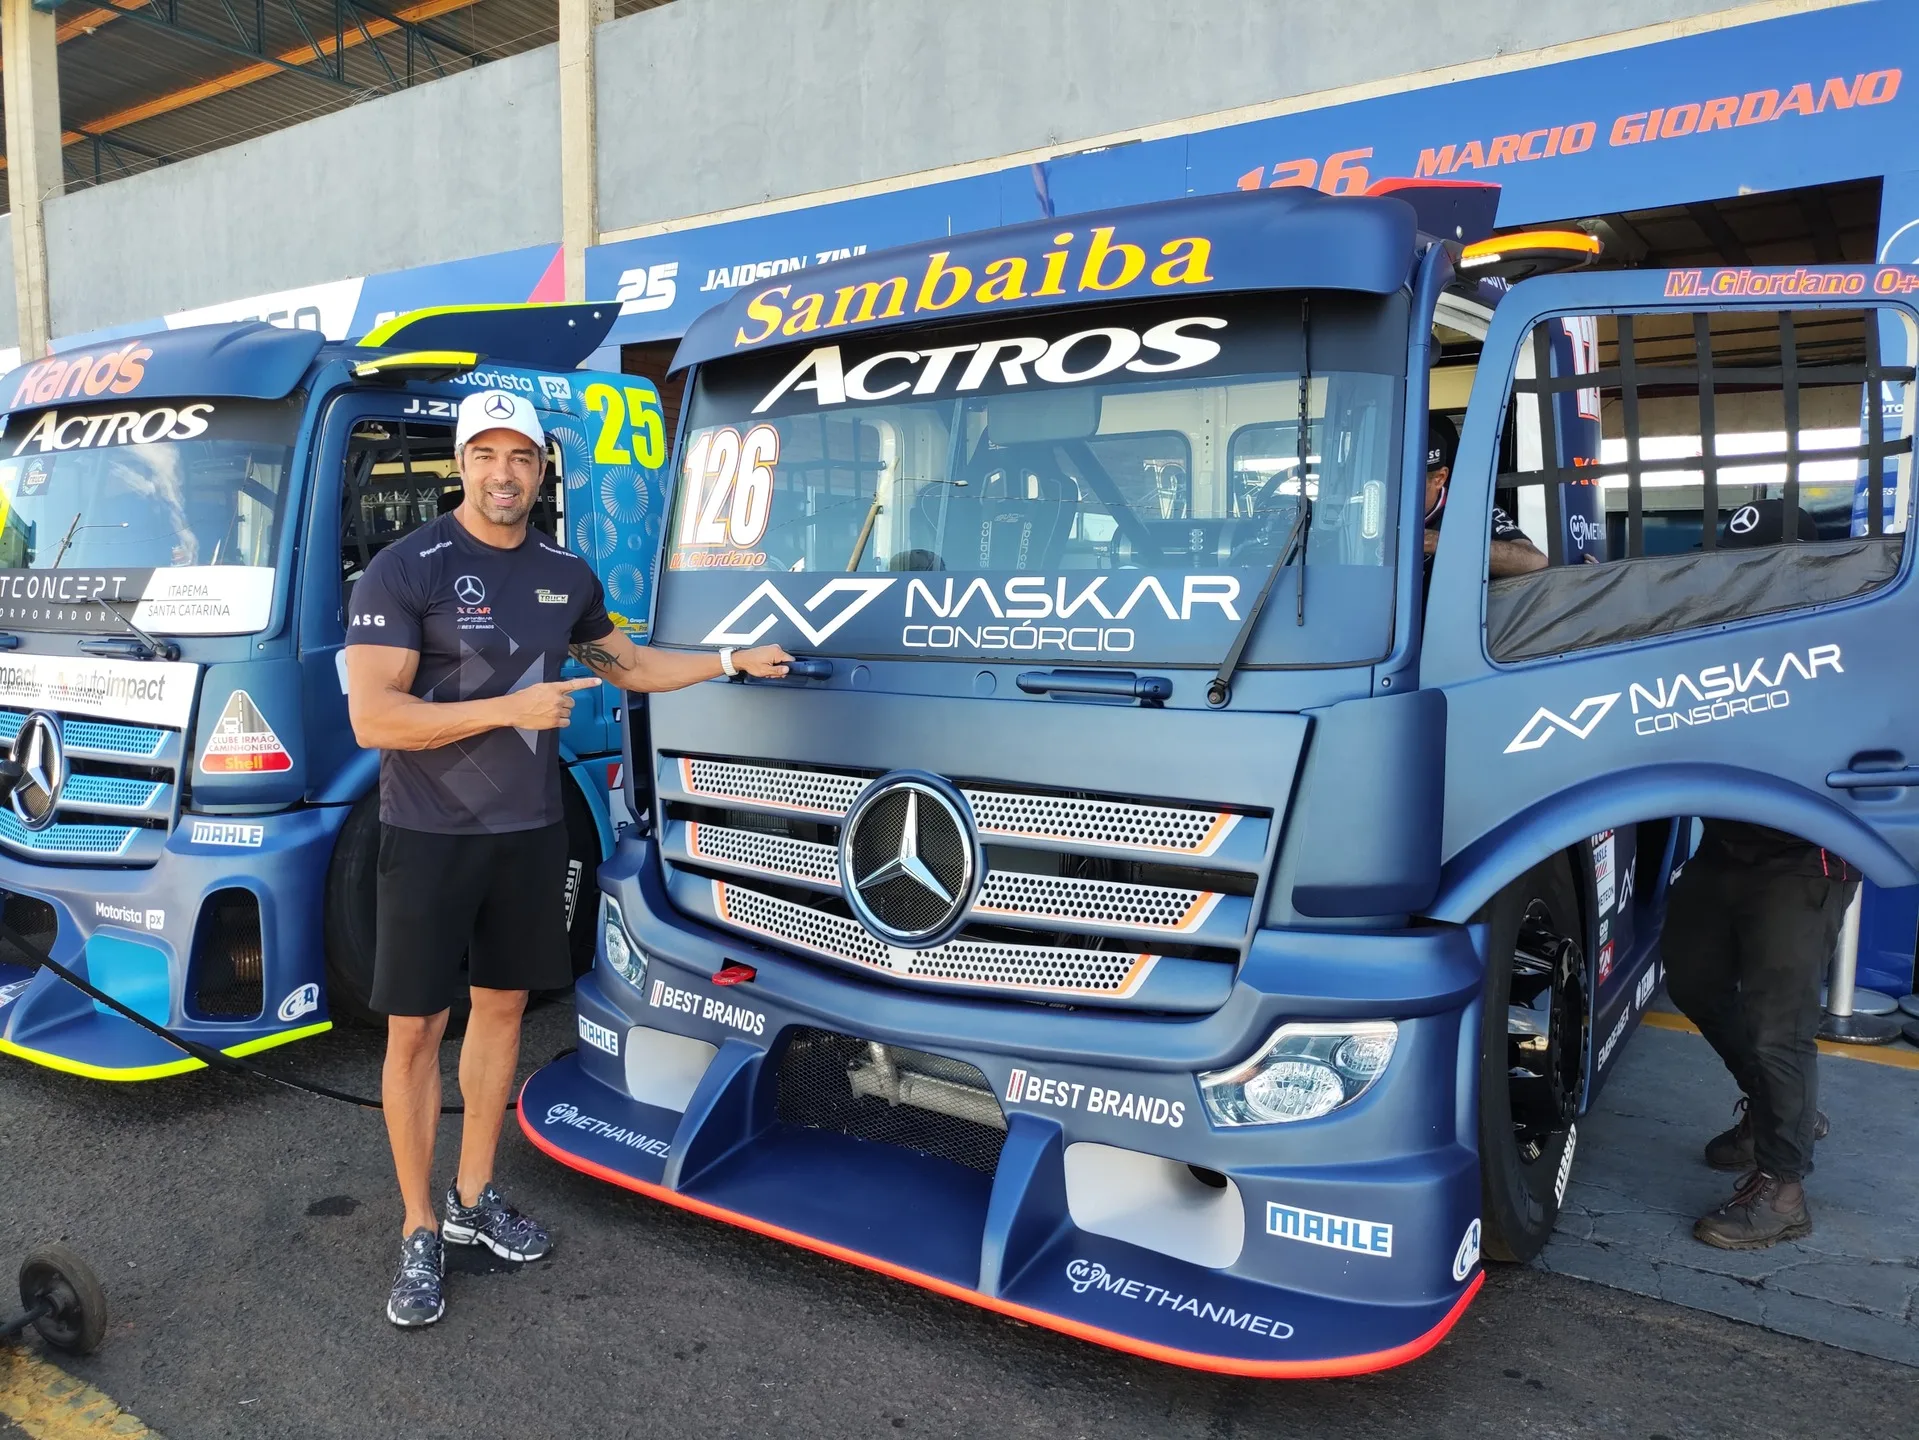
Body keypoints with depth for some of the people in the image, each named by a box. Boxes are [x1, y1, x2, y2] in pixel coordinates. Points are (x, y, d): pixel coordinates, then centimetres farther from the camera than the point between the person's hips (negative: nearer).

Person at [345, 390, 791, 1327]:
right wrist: (512, 707, -24)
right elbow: (372, 720, -20)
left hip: (530, 833, 5)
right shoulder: (405, 571, -13)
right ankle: (420, 1234, 19)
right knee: (415, 1032, 2)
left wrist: (733, 661, 19)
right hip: (430, 838, -5)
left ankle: (473, 1198, 32)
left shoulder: (565, 576, 6)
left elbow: (629, 665, 22)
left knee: (502, 1004, 14)